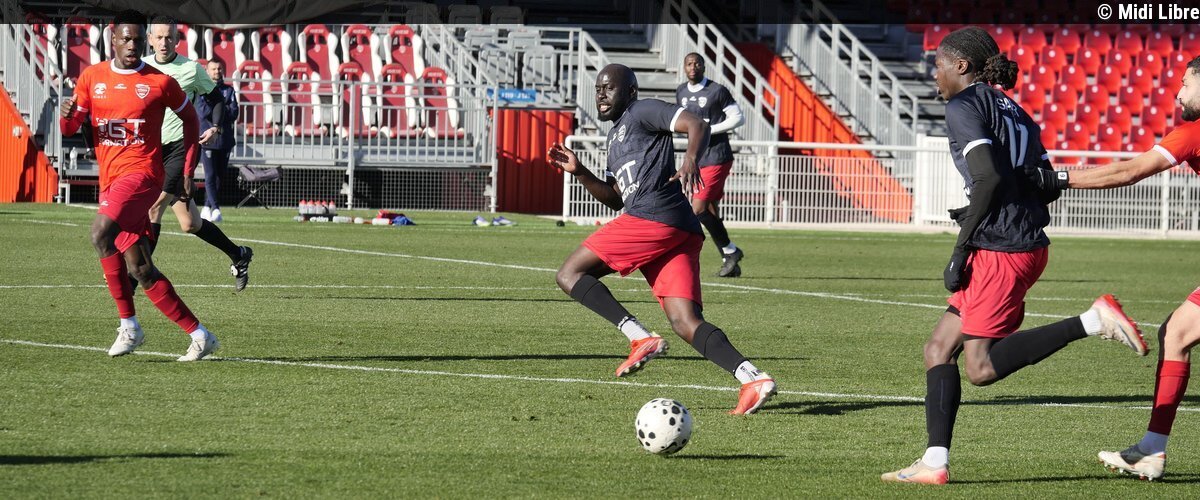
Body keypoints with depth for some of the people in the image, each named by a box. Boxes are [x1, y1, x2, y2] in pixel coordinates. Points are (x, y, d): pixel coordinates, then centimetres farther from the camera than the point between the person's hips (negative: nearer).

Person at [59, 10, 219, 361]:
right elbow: (70, 129, 12)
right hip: (109, 180, 6)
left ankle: (129, 325, -20)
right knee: (140, 269, 5)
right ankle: (199, 336, 14)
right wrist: (67, 115, -12)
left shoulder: (160, 82, 0)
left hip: (141, 172, -6)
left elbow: (189, 118, 15)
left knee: (101, 232, -29)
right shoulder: (91, 78, 10)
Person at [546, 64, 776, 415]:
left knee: (570, 274, -1)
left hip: (650, 219, -9)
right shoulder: (616, 136, 33)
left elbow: (697, 124, -8)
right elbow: (615, 198, 35)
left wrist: (690, 160, -27)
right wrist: (578, 171, 23)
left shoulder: (642, 112, 5)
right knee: (685, 323, -4)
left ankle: (640, 338, -16)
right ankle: (752, 379, -22)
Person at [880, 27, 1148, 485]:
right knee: (939, 348, 11)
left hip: (999, 252, -10)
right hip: (1029, 245, 10)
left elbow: (989, 177, -20)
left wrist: (961, 249, -14)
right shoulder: (1013, 112, 19)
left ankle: (1093, 322, -11)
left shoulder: (963, 107, -7)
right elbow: (1047, 187, 18)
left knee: (982, 369, -7)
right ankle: (934, 463, 6)